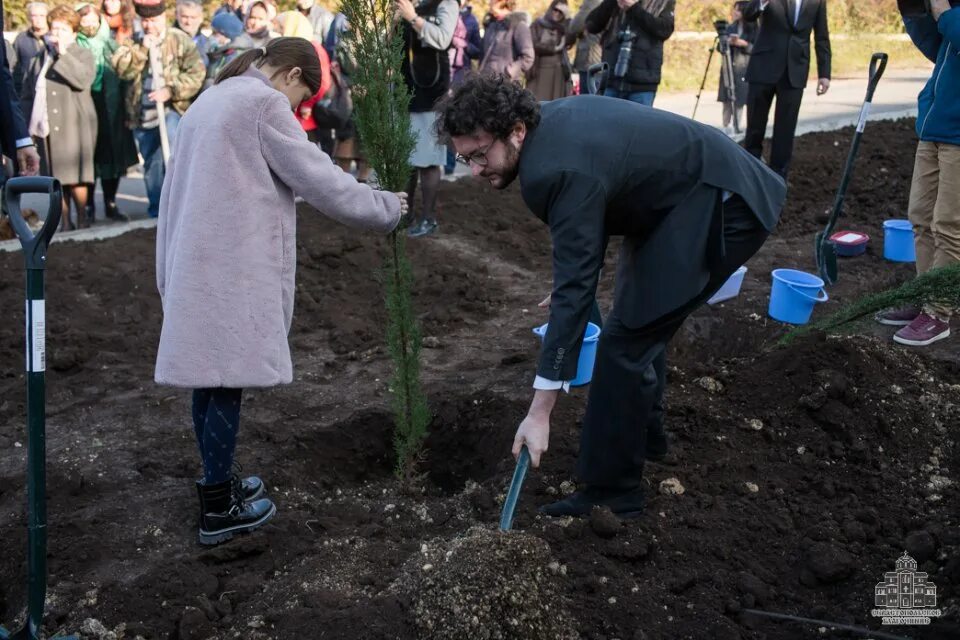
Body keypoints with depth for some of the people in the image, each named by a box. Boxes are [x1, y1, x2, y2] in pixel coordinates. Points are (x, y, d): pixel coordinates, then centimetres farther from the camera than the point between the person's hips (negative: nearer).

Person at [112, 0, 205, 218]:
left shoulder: (180, 40, 0)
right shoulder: (133, 43, 11)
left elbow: (196, 73, -9)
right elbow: (122, 69, -5)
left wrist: (171, 90, -18)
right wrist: (142, 49, -14)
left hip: (171, 109, -4)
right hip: (141, 114, 4)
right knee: (151, 164, 12)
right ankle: (156, 209, 25)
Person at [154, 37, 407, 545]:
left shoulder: (208, 102, 19)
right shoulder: (264, 102, -8)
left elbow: (176, 188, 20)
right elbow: (318, 178, -10)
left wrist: (168, 270, 22)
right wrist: (385, 208, 3)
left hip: (196, 265, 9)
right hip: (236, 268, -9)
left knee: (208, 374, 14)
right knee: (226, 380, -3)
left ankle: (218, 484, 26)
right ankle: (218, 509, 5)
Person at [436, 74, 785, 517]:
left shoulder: (564, 170, -30)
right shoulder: (550, 120, -2)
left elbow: (574, 288, -30)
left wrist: (540, 411, -28)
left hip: (722, 206, -10)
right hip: (689, 190, 11)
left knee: (626, 338, -12)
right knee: (640, 320, 23)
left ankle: (611, 493, -3)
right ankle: (644, 430, 42)